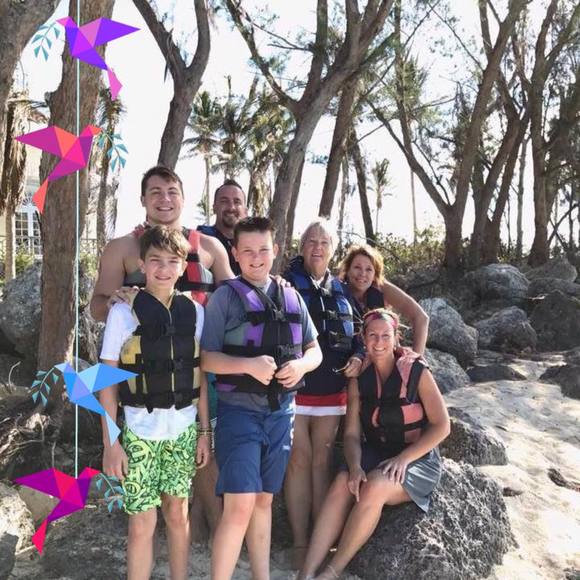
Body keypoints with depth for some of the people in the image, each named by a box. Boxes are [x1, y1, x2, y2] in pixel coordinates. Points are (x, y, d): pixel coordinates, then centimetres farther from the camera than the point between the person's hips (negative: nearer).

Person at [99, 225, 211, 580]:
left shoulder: (195, 312, 1)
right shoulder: (124, 312, -7)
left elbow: (199, 377, 6)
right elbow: (108, 381, -5)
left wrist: (205, 431, 6)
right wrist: (110, 442, -7)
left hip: (184, 429, 3)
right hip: (140, 431, -2)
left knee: (178, 514, 14)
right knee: (143, 523, 3)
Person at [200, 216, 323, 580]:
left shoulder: (292, 297, 8)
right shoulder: (226, 296, -5)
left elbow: (315, 350, 13)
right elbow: (205, 358, -8)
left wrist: (301, 365, -9)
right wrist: (248, 365, -23)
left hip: (281, 412, 5)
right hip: (240, 411, -4)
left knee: (264, 501, 16)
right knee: (240, 506, -10)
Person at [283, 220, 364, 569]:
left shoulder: (341, 290, 12)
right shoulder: (287, 283, -2)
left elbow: (356, 332, 18)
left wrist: (358, 356, 1)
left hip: (331, 388, 4)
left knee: (322, 462, 10)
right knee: (300, 461, 1)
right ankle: (300, 543, 12)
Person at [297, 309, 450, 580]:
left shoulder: (416, 372, -10)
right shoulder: (359, 379, 0)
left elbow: (441, 426, -11)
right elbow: (352, 433, -3)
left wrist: (403, 458, -20)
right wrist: (354, 466, -23)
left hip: (418, 459, -3)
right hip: (375, 455, 3)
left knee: (375, 486, -33)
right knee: (342, 483, -28)